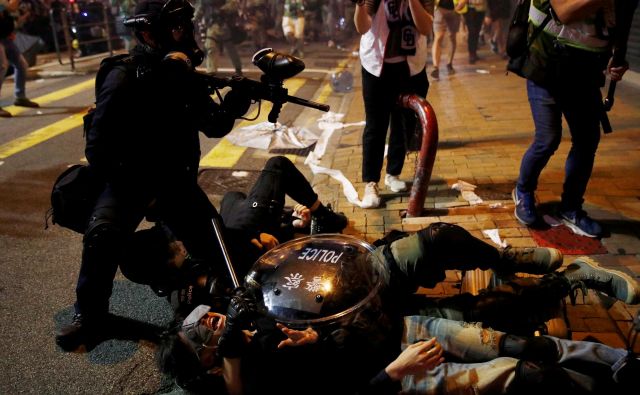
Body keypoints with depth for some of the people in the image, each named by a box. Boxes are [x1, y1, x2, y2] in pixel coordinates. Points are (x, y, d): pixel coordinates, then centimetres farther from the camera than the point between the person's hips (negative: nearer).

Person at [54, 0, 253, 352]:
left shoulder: (184, 76, 2)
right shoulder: (124, 79, -15)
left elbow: (214, 126, 4)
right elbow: (99, 148, -16)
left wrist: (235, 102, -17)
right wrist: (138, 194, -21)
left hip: (175, 179, 4)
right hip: (129, 180, -4)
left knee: (216, 248, -4)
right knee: (103, 234, -31)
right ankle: (90, 315, -6)